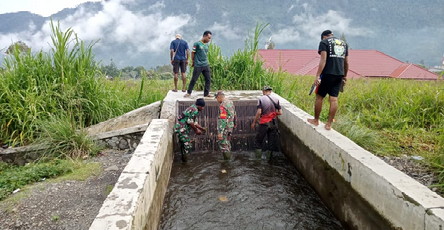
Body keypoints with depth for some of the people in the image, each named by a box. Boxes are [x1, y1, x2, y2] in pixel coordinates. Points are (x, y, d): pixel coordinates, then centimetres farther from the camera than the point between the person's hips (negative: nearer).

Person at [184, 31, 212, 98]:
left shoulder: (207, 45, 11)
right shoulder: (197, 44, -8)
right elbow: (193, 53, -2)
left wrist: (206, 61, 13)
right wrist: (193, 62, 2)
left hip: (206, 65, 6)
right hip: (198, 65, -6)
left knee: (208, 79, 3)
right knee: (194, 79, 0)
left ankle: (206, 93, 13)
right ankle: (189, 92, 14)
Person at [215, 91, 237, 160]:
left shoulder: (222, 106, -20)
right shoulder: (231, 102, 7)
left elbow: (223, 120, -25)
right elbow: (234, 115, 17)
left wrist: (220, 132, -25)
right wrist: (234, 124, 30)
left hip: (224, 128, -9)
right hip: (230, 126, 9)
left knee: (222, 143, 2)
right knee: (227, 142, 20)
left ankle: (227, 159, 5)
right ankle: (228, 157, 29)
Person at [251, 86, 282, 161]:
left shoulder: (261, 99, -7)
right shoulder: (276, 99, 1)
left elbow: (259, 112, -15)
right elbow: (280, 112, -1)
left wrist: (254, 122, -6)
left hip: (264, 123, -3)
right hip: (273, 123, 3)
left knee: (259, 138, 13)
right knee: (272, 139, 14)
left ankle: (258, 155, 16)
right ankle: (268, 156, 21)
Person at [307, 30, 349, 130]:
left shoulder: (324, 42, 1)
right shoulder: (344, 43, 19)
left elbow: (323, 60, -13)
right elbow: (346, 62, 19)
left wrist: (317, 76, -17)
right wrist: (344, 76, 28)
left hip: (328, 74, -5)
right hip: (339, 75, 5)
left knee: (319, 97, 8)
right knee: (334, 99, 4)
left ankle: (316, 120, 19)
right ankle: (329, 124, 7)